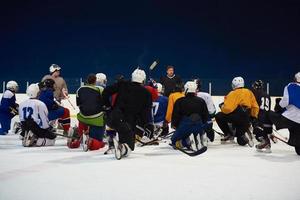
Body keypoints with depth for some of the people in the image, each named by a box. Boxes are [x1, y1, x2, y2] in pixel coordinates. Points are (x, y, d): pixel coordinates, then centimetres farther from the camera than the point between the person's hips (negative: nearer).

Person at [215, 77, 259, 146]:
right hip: (246, 121, 7)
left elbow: (227, 108, -11)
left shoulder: (233, 93, -1)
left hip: (237, 117, -7)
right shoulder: (249, 92, 18)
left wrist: (222, 107, 11)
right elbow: (255, 107, 20)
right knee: (241, 141, 22)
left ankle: (228, 134, 6)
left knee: (219, 116, 10)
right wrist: (253, 117, 34)